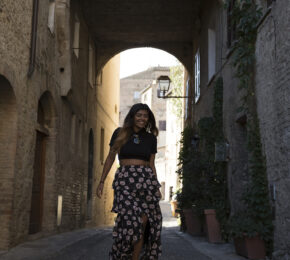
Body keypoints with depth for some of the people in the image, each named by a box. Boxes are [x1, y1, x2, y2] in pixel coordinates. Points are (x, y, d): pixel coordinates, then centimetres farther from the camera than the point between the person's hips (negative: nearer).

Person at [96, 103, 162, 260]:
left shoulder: (151, 138, 12)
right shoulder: (119, 133, 5)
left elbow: (151, 164, 15)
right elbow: (110, 158, 8)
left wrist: (156, 187, 10)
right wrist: (101, 181, 4)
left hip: (146, 179, 3)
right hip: (125, 179, -3)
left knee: (143, 223, -5)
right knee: (131, 220, -16)